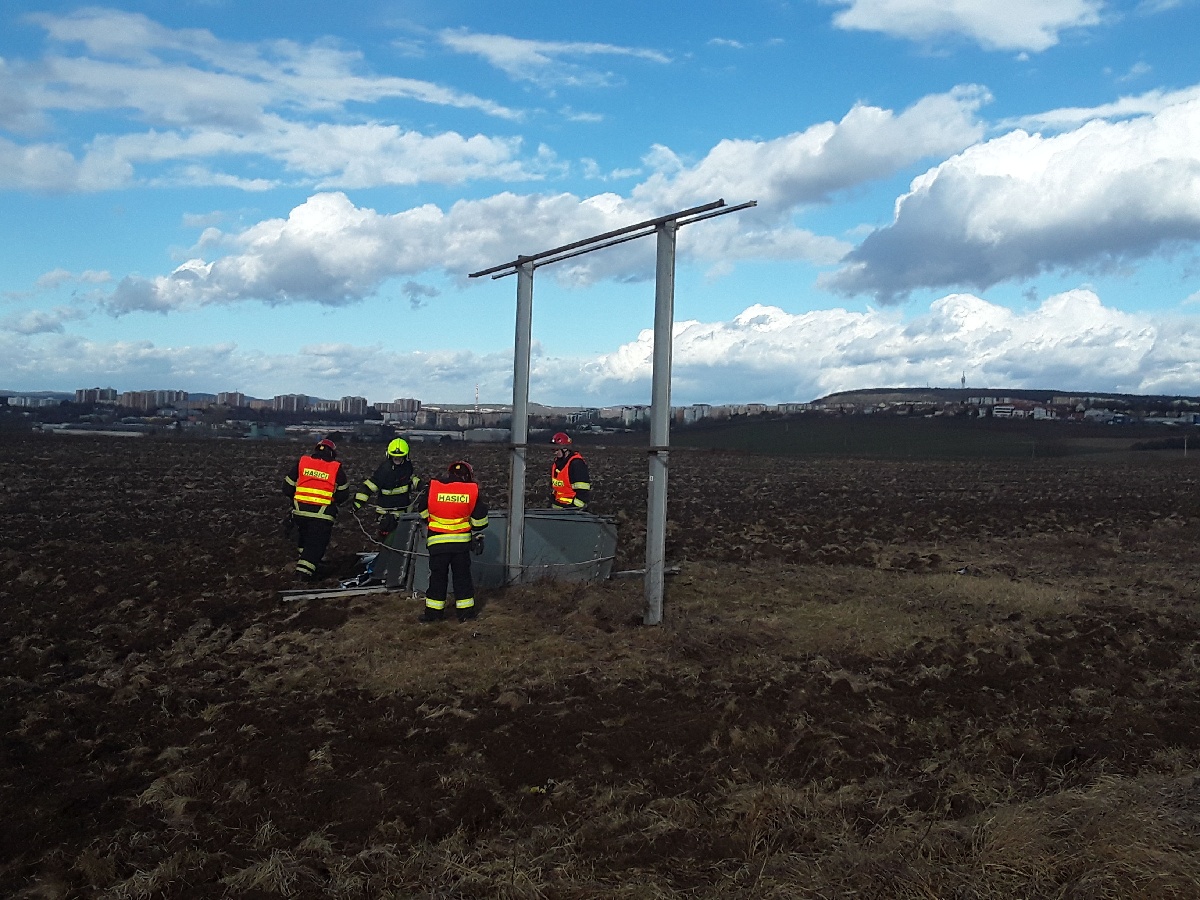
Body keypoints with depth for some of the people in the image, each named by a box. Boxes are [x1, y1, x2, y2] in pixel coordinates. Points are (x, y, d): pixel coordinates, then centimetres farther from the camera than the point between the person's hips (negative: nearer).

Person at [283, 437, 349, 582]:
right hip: (322, 515, -3)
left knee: (304, 538, 27)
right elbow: (343, 493, 5)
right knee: (317, 543, 6)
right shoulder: (336, 468, -2)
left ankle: (304, 561, 35)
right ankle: (305, 570, -1)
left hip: (300, 510, 3)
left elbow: (288, 486, 7)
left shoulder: (302, 462, 4)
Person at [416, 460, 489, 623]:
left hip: (437, 542, 0)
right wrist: (475, 530, 21)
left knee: (438, 577, 10)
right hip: (461, 542, 0)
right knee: (462, 576, 13)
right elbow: (480, 519, 0)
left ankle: (434, 611, 15)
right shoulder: (472, 490, -5)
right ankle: (465, 610, 18)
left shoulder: (434, 487, -4)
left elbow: (422, 510, 8)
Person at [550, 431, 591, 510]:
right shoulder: (556, 462, 11)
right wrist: (552, 503, 21)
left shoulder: (576, 463, -17)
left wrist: (576, 507, -20)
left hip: (572, 509, -9)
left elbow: (583, 491, -20)